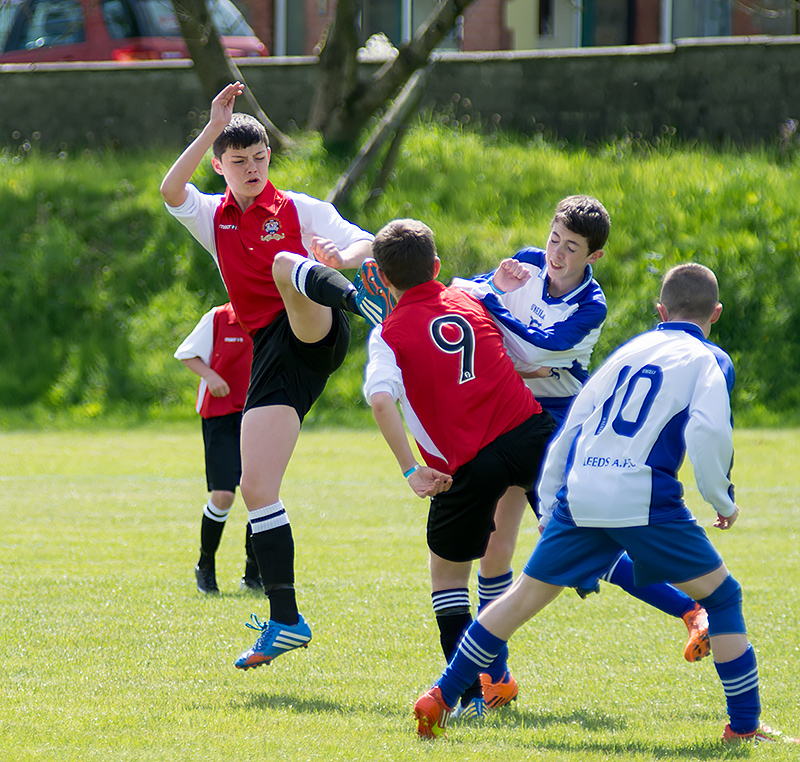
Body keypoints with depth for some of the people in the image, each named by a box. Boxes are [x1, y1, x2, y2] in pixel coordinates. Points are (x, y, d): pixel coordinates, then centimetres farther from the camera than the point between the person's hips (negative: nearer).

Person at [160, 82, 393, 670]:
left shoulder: (301, 211, 11)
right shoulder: (213, 218, 17)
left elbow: (369, 244, 6)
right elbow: (171, 190, -4)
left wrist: (343, 259, -18)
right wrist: (213, 129, -14)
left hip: (318, 334, -4)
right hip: (270, 353, 4)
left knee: (285, 264, -34)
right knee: (256, 486, -5)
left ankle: (357, 299, -66)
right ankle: (285, 621, -1)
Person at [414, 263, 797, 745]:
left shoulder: (627, 352, 23)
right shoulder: (708, 361, 7)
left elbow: (569, 429, 22)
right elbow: (706, 434, -12)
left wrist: (549, 509, 28)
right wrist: (723, 500, 2)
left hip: (579, 493, 5)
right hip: (644, 497, -5)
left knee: (524, 597, 16)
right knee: (721, 596, 9)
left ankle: (441, 698, 15)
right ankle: (745, 726, 5)